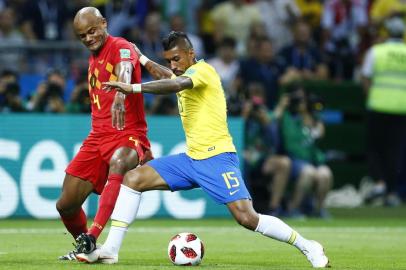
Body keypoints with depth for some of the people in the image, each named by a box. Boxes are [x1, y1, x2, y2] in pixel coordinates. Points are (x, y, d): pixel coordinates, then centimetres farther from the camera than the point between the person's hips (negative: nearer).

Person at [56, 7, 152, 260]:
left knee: (119, 165, -41)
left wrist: (120, 96, -55)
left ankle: (91, 238, -50)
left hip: (127, 135, -8)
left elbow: (124, 69, -33)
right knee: (66, 205, 4)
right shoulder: (93, 58, 16)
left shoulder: (122, 48, -9)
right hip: (98, 137, 8)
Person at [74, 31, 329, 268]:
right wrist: (141, 59, 38)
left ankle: (308, 247, -2)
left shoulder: (203, 70, -10)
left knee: (247, 218, -19)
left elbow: (176, 84, -31)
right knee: (133, 178, -3)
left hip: (217, 158, -9)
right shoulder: (186, 76, 16)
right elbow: (167, 76, 42)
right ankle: (110, 249, -4)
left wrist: (133, 88, -35)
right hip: (191, 158, 9)